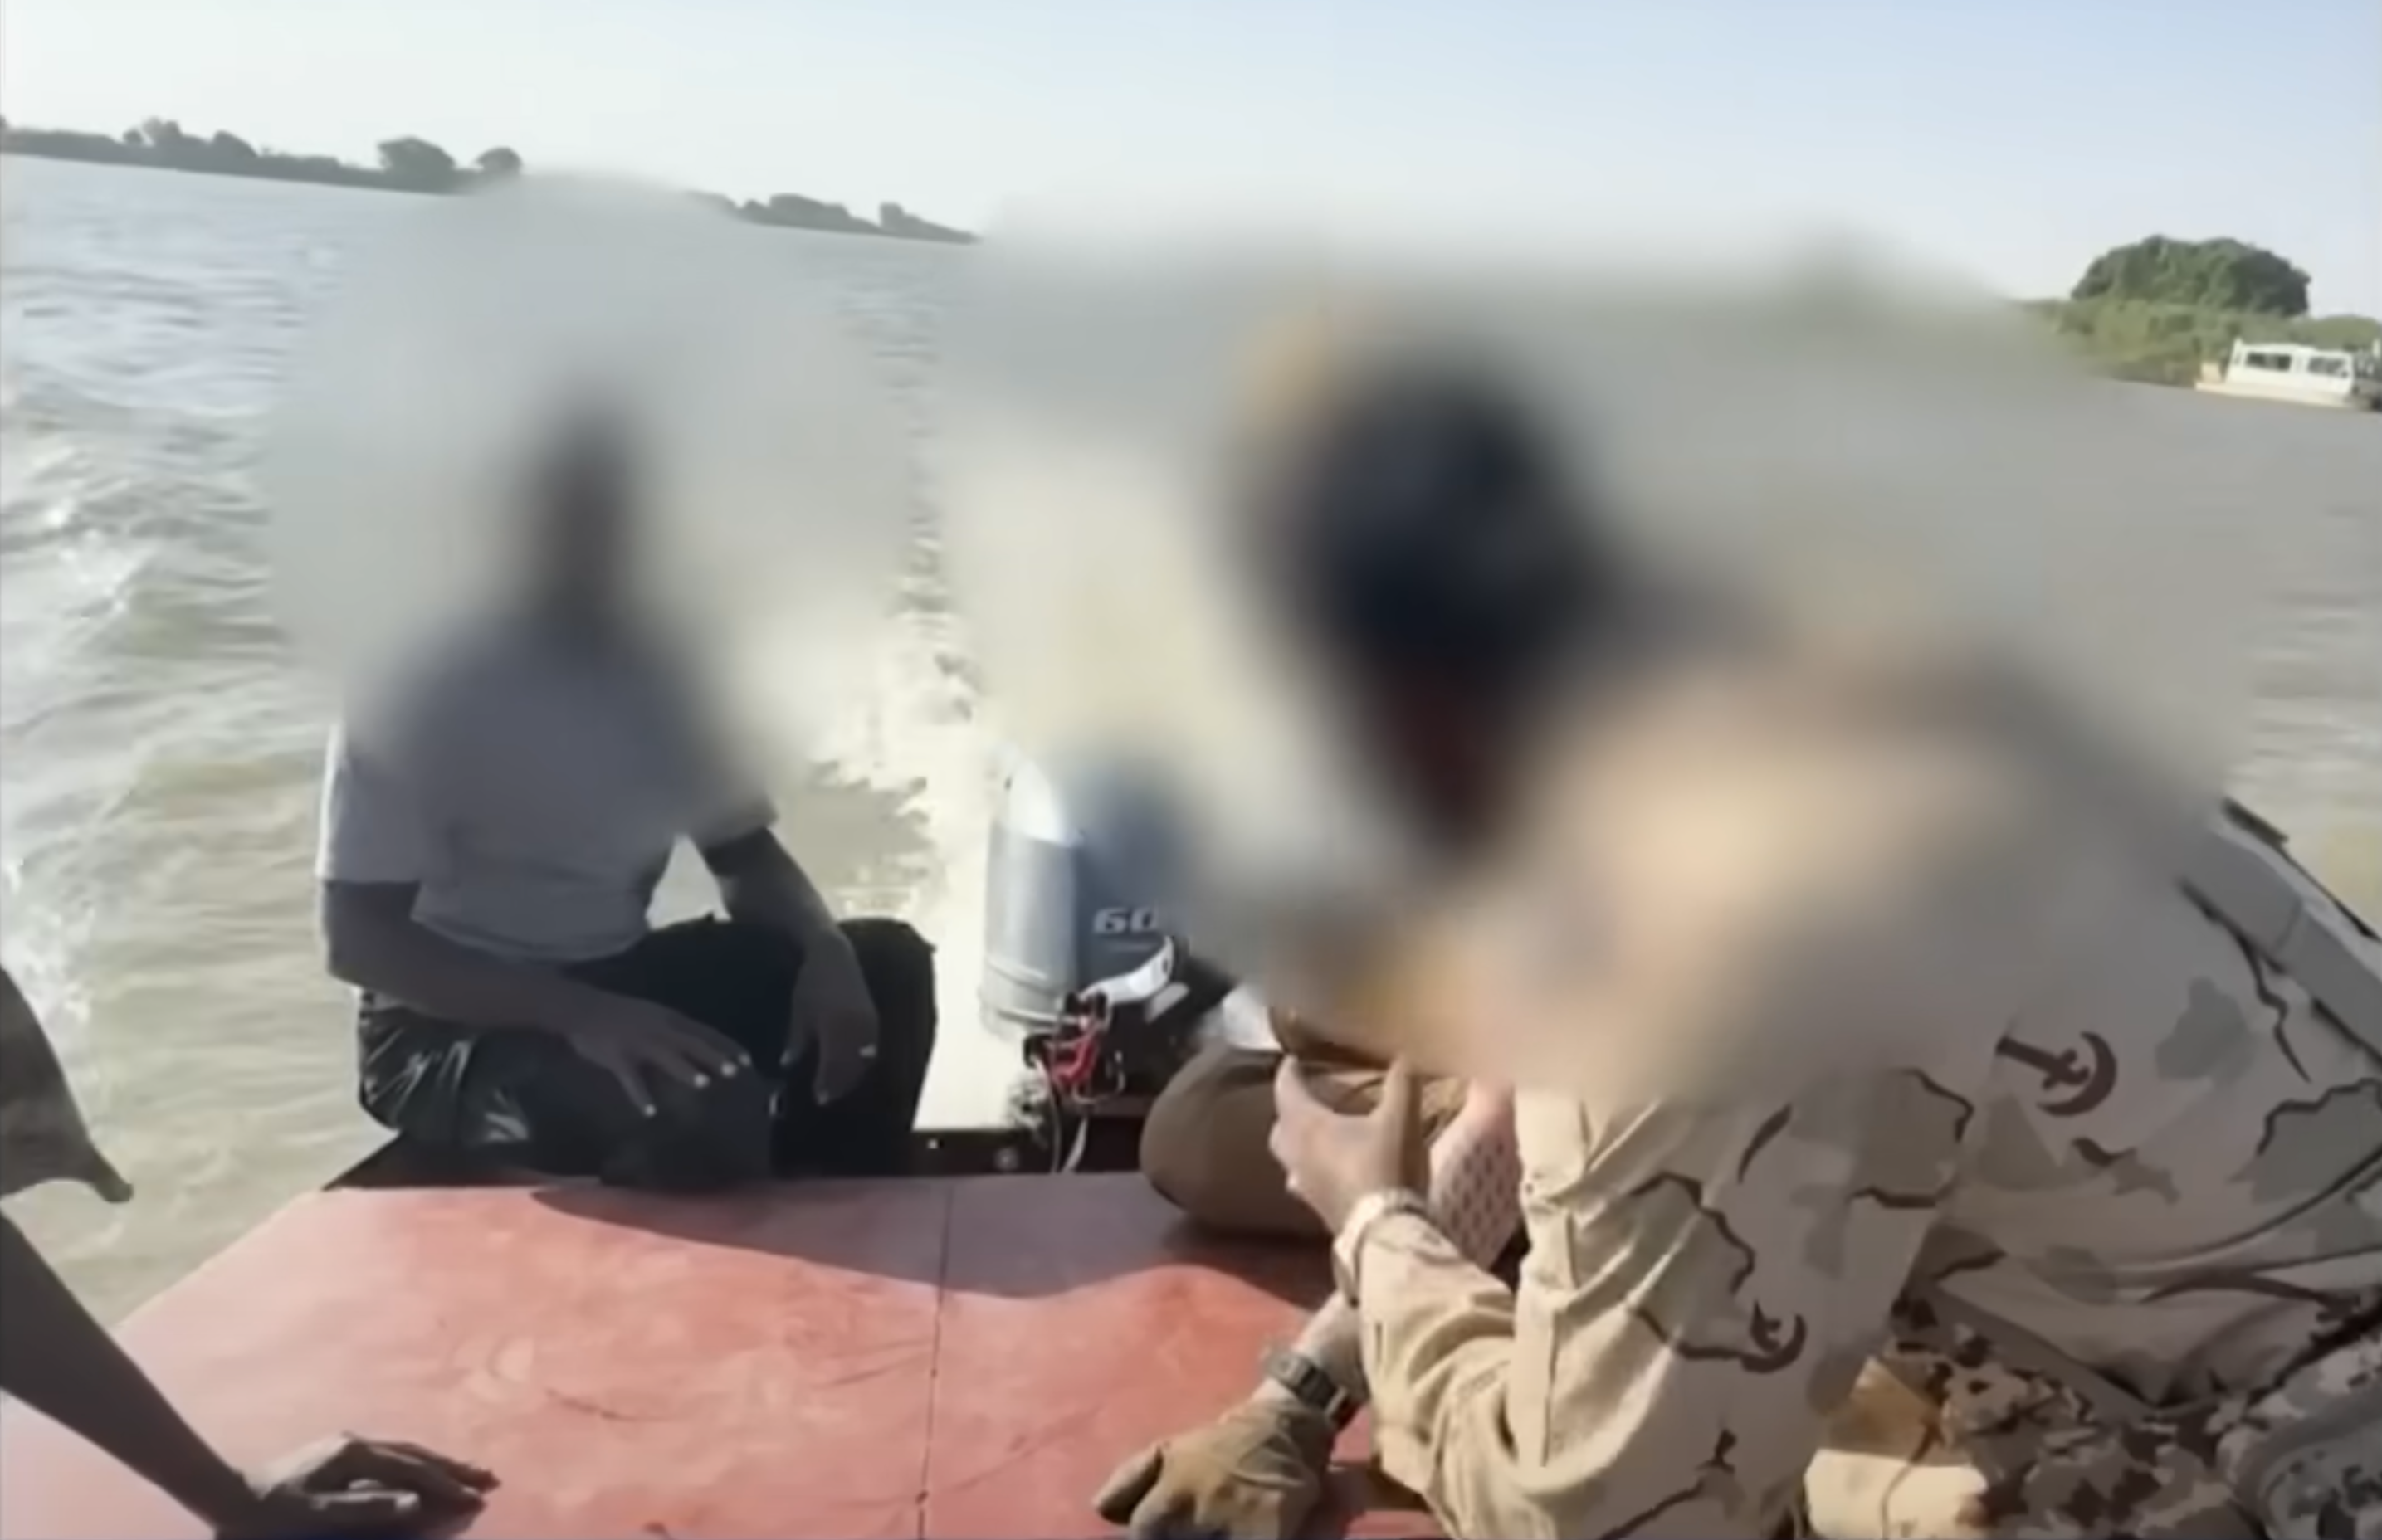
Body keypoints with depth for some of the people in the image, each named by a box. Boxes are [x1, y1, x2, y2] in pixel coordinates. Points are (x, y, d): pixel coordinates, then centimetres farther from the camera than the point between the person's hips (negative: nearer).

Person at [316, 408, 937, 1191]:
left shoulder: (666, 672, 2)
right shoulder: (420, 689, -15)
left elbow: (747, 858, 10)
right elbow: (354, 939, -20)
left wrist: (826, 950, -14)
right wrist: (581, 1014, -33)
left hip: (618, 979, 7)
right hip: (454, 1023, -6)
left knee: (887, 963, -9)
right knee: (702, 1115, -35)